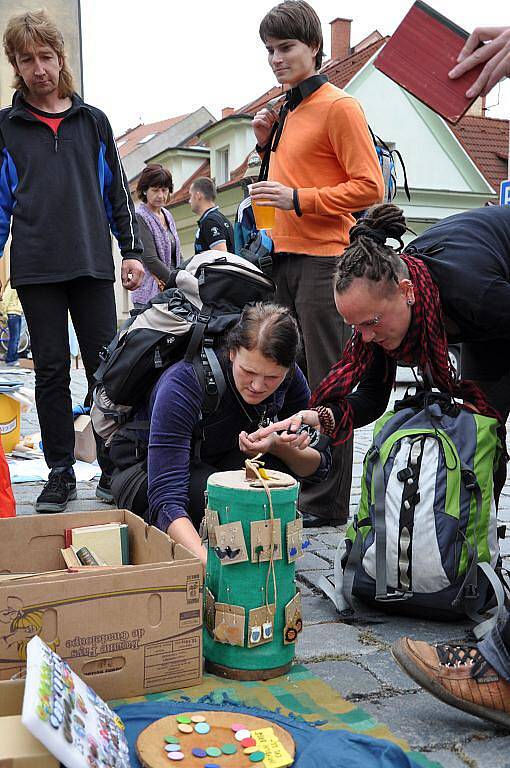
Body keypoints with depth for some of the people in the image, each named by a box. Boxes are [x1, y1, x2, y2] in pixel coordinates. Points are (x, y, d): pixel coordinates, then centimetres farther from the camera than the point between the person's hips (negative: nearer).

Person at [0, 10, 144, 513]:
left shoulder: (93, 121, 12)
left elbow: (117, 192, 13)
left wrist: (131, 251, 7)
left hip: (93, 265, 1)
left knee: (105, 366, 1)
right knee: (51, 371, 3)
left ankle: (112, 468, 12)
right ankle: (60, 473, 12)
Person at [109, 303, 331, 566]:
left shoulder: (288, 379, -20)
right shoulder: (184, 382, -35)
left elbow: (319, 465, -11)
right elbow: (166, 497, -42)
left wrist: (278, 445, -32)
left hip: (215, 465, 4)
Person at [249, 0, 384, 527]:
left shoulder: (338, 107, -6)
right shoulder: (288, 111, 19)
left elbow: (370, 186, -13)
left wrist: (298, 199, -18)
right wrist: (269, 145, 13)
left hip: (323, 259, -9)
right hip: (285, 256, 9)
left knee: (325, 383, -5)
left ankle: (328, 504, 2)